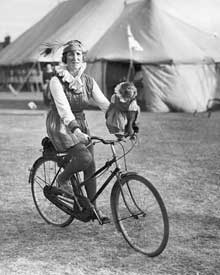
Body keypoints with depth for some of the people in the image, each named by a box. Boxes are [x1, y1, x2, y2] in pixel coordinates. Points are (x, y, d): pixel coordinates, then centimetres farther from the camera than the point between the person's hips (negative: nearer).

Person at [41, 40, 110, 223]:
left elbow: (105, 104, -4)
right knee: (85, 158, -25)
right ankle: (62, 179, 3)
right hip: (61, 127, -6)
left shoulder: (88, 81, 0)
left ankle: (93, 208, 15)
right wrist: (76, 130, -43)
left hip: (80, 125, 6)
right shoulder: (57, 81, -17)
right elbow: (63, 108, -29)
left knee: (91, 167, 2)